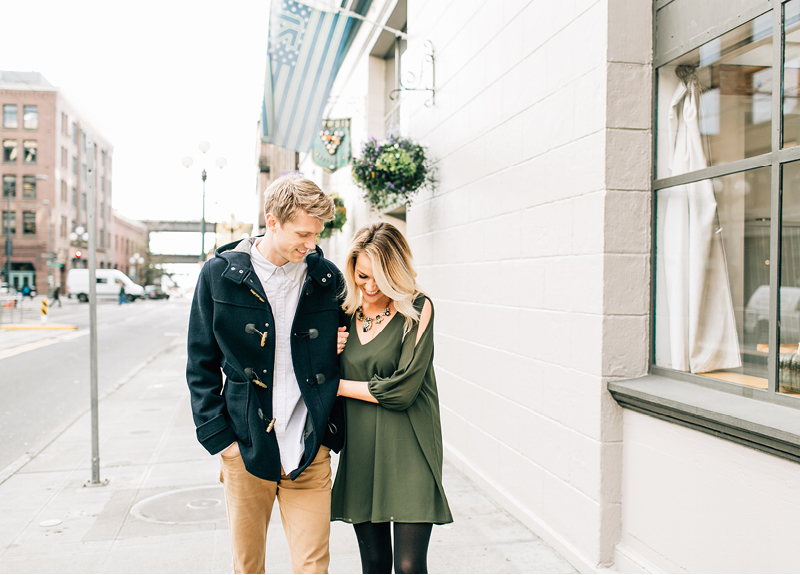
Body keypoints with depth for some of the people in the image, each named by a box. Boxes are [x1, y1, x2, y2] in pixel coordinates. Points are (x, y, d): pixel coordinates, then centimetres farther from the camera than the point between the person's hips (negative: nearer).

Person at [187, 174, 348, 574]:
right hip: (245, 449, 0)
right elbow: (201, 365, 2)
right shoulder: (220, 274, -3)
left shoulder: (328, 278, 1)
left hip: (309, 451, 1)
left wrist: (340, 346, -6)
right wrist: (218, 436, -4)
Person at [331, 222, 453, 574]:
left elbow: (401, 389, -13)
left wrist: (338, 385, -4)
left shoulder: (417, 309, -7)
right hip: (360, 452, 4)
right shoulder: (347, 314, 8)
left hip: (408, 451, -4)